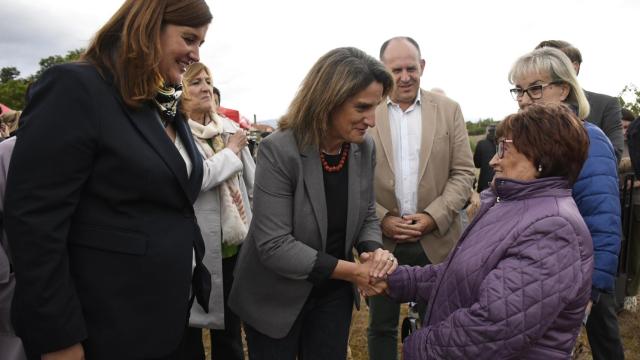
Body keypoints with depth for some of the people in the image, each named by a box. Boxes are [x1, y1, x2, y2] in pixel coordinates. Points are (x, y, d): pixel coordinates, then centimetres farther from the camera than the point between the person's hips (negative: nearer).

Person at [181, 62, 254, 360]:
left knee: (230, 324, 19)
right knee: (190, 325, 12)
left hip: (234, 242, 5)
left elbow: (252, 179, 14)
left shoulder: (229, 127, 8)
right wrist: (231, 151, -13)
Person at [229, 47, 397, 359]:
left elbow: (367, 216, 5)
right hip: (276, 297, -4)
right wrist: (352, 271, -25)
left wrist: (374, 252, -17)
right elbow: (274, 246, -27)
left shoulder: (364, 149, -6)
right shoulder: (278, 152, -25)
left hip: (334, 293, 5)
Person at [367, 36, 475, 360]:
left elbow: (463, 173, 0)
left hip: (435, 240, 1)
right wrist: (381, 219, -12)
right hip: (382, 240, 0)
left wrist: (434, 217, -12)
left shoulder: (448, 110, 2)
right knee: (381, 327, 15)